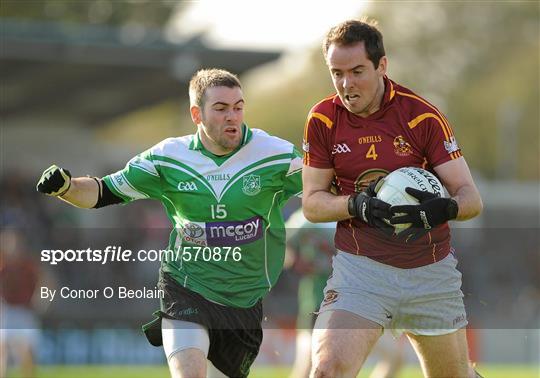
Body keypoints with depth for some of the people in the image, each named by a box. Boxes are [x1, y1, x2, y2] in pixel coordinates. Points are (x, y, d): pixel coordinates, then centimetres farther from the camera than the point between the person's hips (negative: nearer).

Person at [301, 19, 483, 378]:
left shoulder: (422, 116, -9)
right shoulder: (323, 120, -4)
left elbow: (471, 197, -10)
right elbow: (312, 202, 1)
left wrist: (445, 208, -34)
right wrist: (357, 205, -20)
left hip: (431, 271, 0)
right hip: (360, 266, 0)